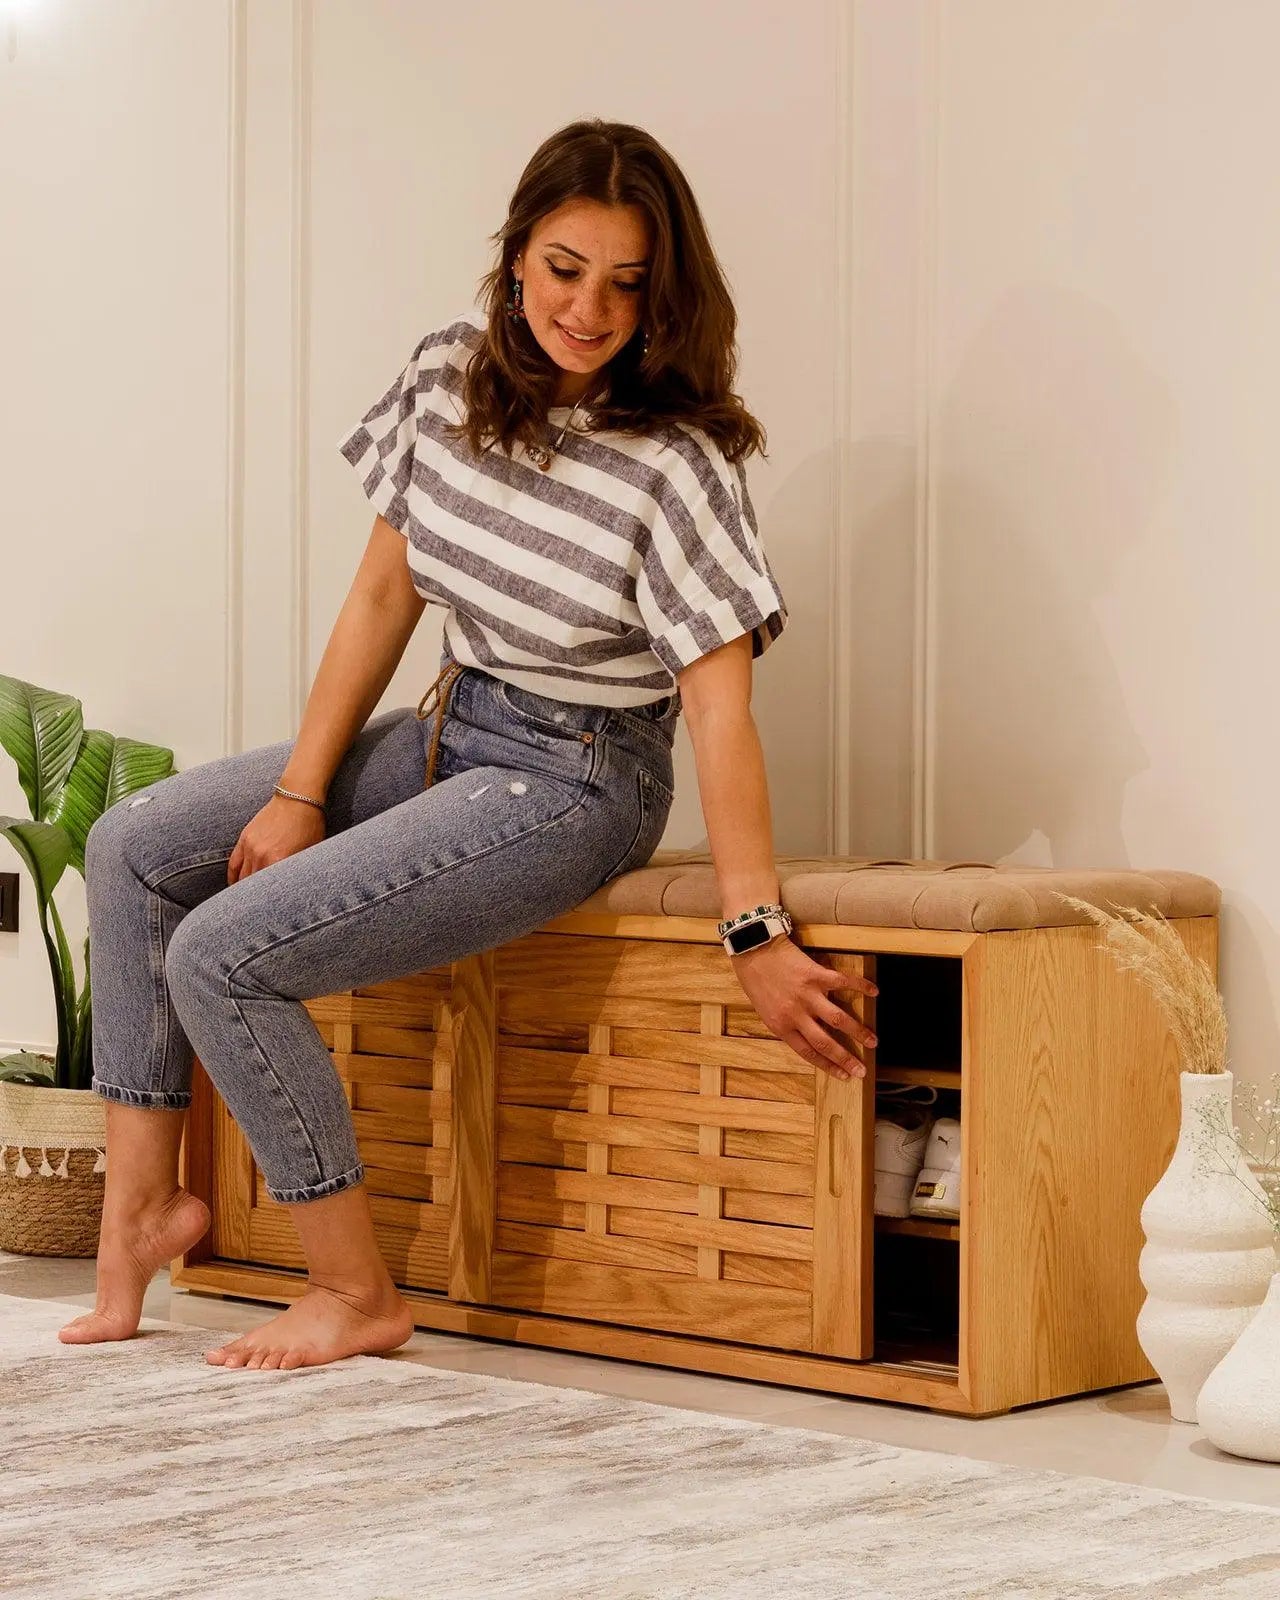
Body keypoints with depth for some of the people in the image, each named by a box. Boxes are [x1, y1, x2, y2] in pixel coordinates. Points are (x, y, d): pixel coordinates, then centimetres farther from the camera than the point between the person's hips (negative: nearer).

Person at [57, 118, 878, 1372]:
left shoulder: (674, 466, -23)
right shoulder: (451, 374, -4)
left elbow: (721, 706, -22)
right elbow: (385, 590, 4)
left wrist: (756, 937, -24)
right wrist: (300, 791, 3)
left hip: (573, 783, -8)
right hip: (449, 728, 8)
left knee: (223, 954, -18)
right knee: (132, 848, 9)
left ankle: (357, 1297, -2)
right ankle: (144, 1203, 13)